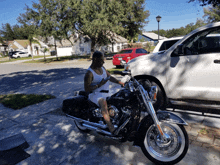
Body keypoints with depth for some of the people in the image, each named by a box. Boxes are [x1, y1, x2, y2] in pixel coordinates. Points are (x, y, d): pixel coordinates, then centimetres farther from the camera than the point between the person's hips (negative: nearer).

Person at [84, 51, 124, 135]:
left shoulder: (102, 68, 12)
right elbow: (86, 89, -15)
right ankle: (112, 129, -44)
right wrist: (99, 85, -24)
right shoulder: (89, 73, -12)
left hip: (106, 93, 9)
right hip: (96, 94, -9)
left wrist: (120, 82, 7)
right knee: (103, 102, -38)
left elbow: (109, 77, 20)